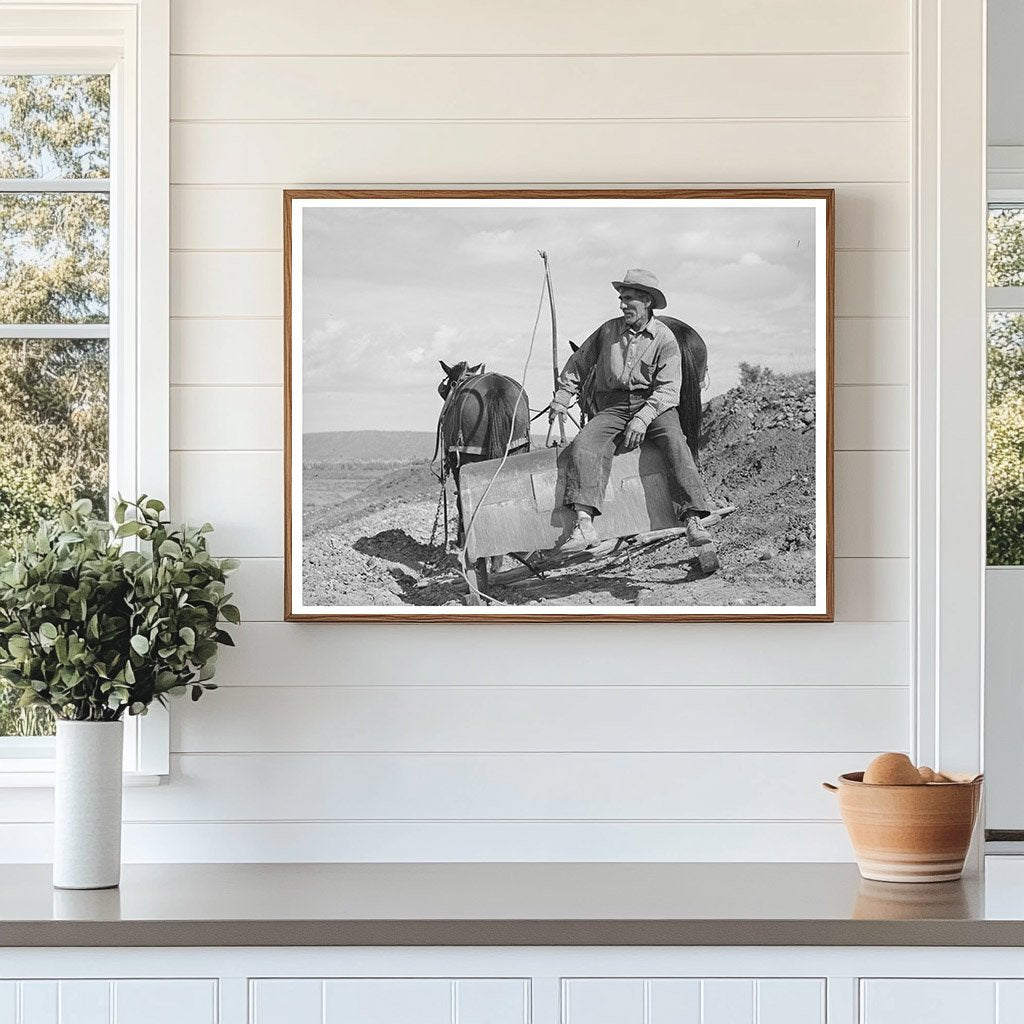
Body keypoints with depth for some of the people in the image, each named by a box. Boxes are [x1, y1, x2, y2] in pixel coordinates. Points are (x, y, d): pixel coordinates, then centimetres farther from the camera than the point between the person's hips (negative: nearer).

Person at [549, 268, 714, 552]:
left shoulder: (664, 339, 1)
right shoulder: (608, 331, 10)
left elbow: (668, 388, -7)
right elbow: (579, 363, 24)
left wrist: (643, 418, -20)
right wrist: (562, 398, 18)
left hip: (654, 404, -2)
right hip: (612, 406, 2)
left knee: (674, 441, -32)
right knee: (584, 444, -26)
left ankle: (693, 520, -38)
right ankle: (584, 523, -38)